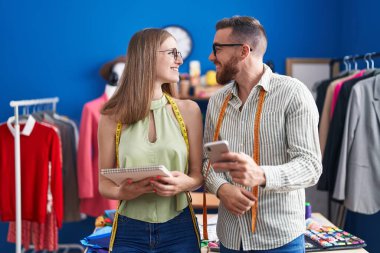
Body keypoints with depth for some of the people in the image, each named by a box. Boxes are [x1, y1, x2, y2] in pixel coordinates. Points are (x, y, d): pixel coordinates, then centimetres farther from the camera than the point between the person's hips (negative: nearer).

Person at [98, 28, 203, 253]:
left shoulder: (188, 110, -1)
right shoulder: (113, 117, -4)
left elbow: (198, 174, 3)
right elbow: (105, 183, 2)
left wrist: (184, 183, -18)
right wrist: (122, 192, -19)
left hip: (179, 229, 1)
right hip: (130, 231, -1)